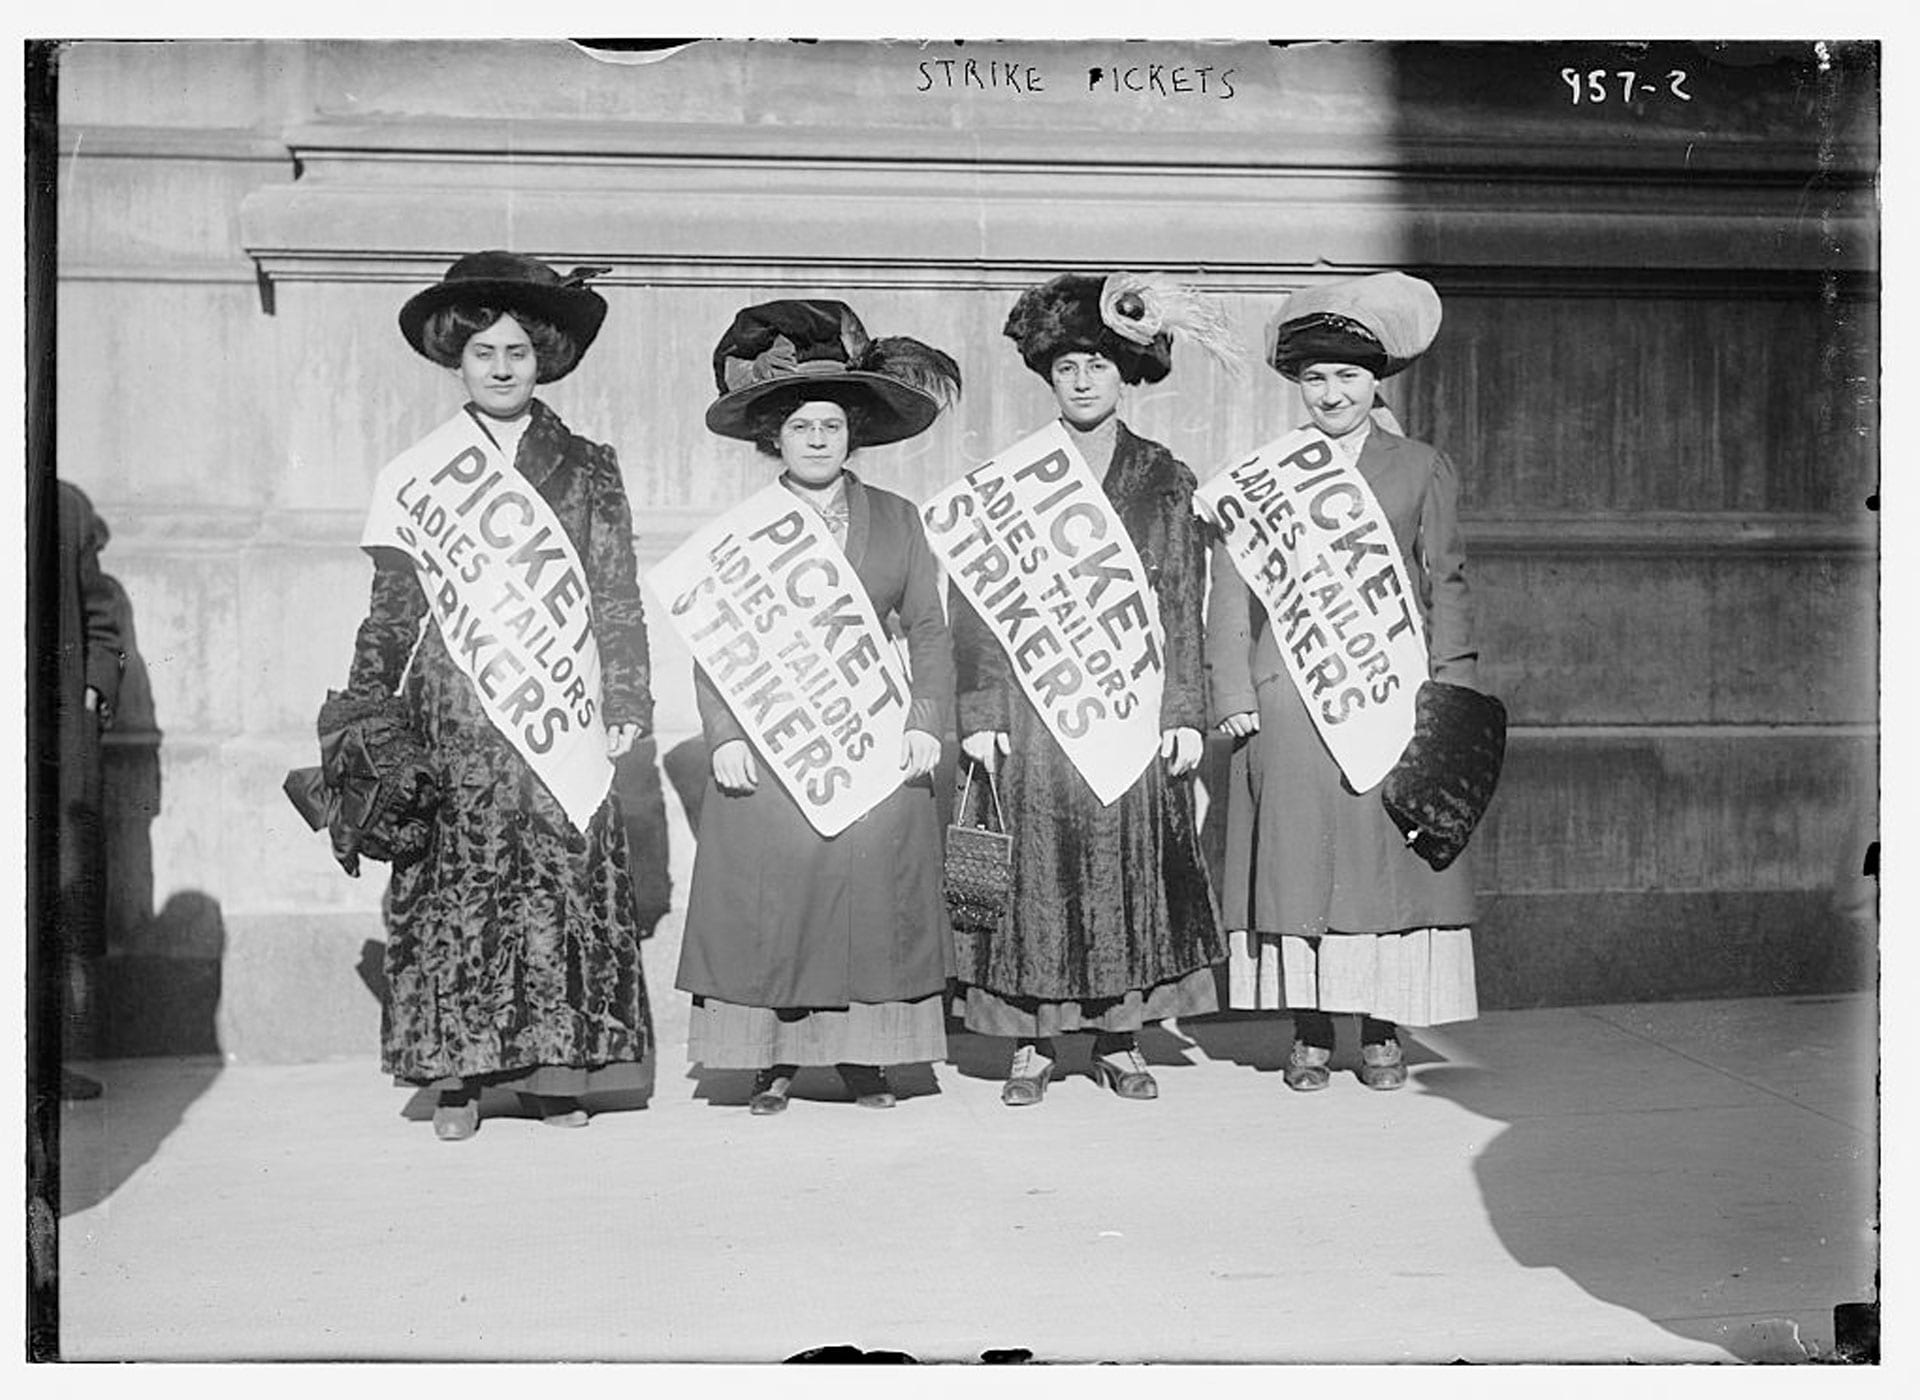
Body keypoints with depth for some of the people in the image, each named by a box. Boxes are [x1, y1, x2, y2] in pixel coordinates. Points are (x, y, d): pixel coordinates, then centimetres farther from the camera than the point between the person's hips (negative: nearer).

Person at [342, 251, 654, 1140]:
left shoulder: (587, 471, 9)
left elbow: (617, 598, 7)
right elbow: (391, 606, 10)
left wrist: (625, 703, -1)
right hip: (452, 715, 0)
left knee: (565, 884, -2)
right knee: (453, 889, -1)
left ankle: (554, 1070, 8)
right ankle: (456, 1074, 7)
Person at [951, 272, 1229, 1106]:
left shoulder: (1164, 481, 8)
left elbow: (1182, 606, 6)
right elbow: (977, 604, 2)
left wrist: (1184, 713, -1)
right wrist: (980, 714, -6)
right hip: (1032, 699, -1)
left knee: (1133, 864, 4)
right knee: (1034, 869, 0)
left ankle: (1119, 1041, 15)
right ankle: (1030, 1045, 11)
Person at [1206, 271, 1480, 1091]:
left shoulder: (1422, 471, 11)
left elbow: (1446, 586, 9)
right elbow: (1232, 593, 8)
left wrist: (1449, 692, 0)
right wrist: (1235, 699, -1)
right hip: (1288, 703, 0)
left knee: (1389, 860, 0)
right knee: (1296, 862, 0)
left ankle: (1383, 1031, 11)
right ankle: (1309, 1032, 9)